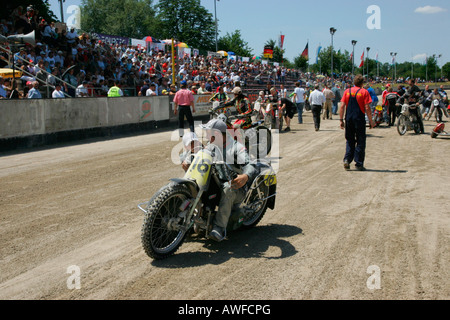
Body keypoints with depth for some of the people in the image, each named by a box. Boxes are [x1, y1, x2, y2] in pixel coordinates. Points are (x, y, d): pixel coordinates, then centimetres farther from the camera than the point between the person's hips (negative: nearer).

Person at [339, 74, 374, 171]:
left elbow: (342, 106, 2)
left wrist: (341, 120, 6)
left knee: (350, 141, 16)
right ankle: (359, 164, 6)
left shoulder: (347, 91, 7)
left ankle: (347, 160, 1)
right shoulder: (364, 92, -3)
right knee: (360, 142, 6)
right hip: (359, 120, -3)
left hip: (349, 119, 3)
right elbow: (367, 108, -8)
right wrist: (371, 121, -1)